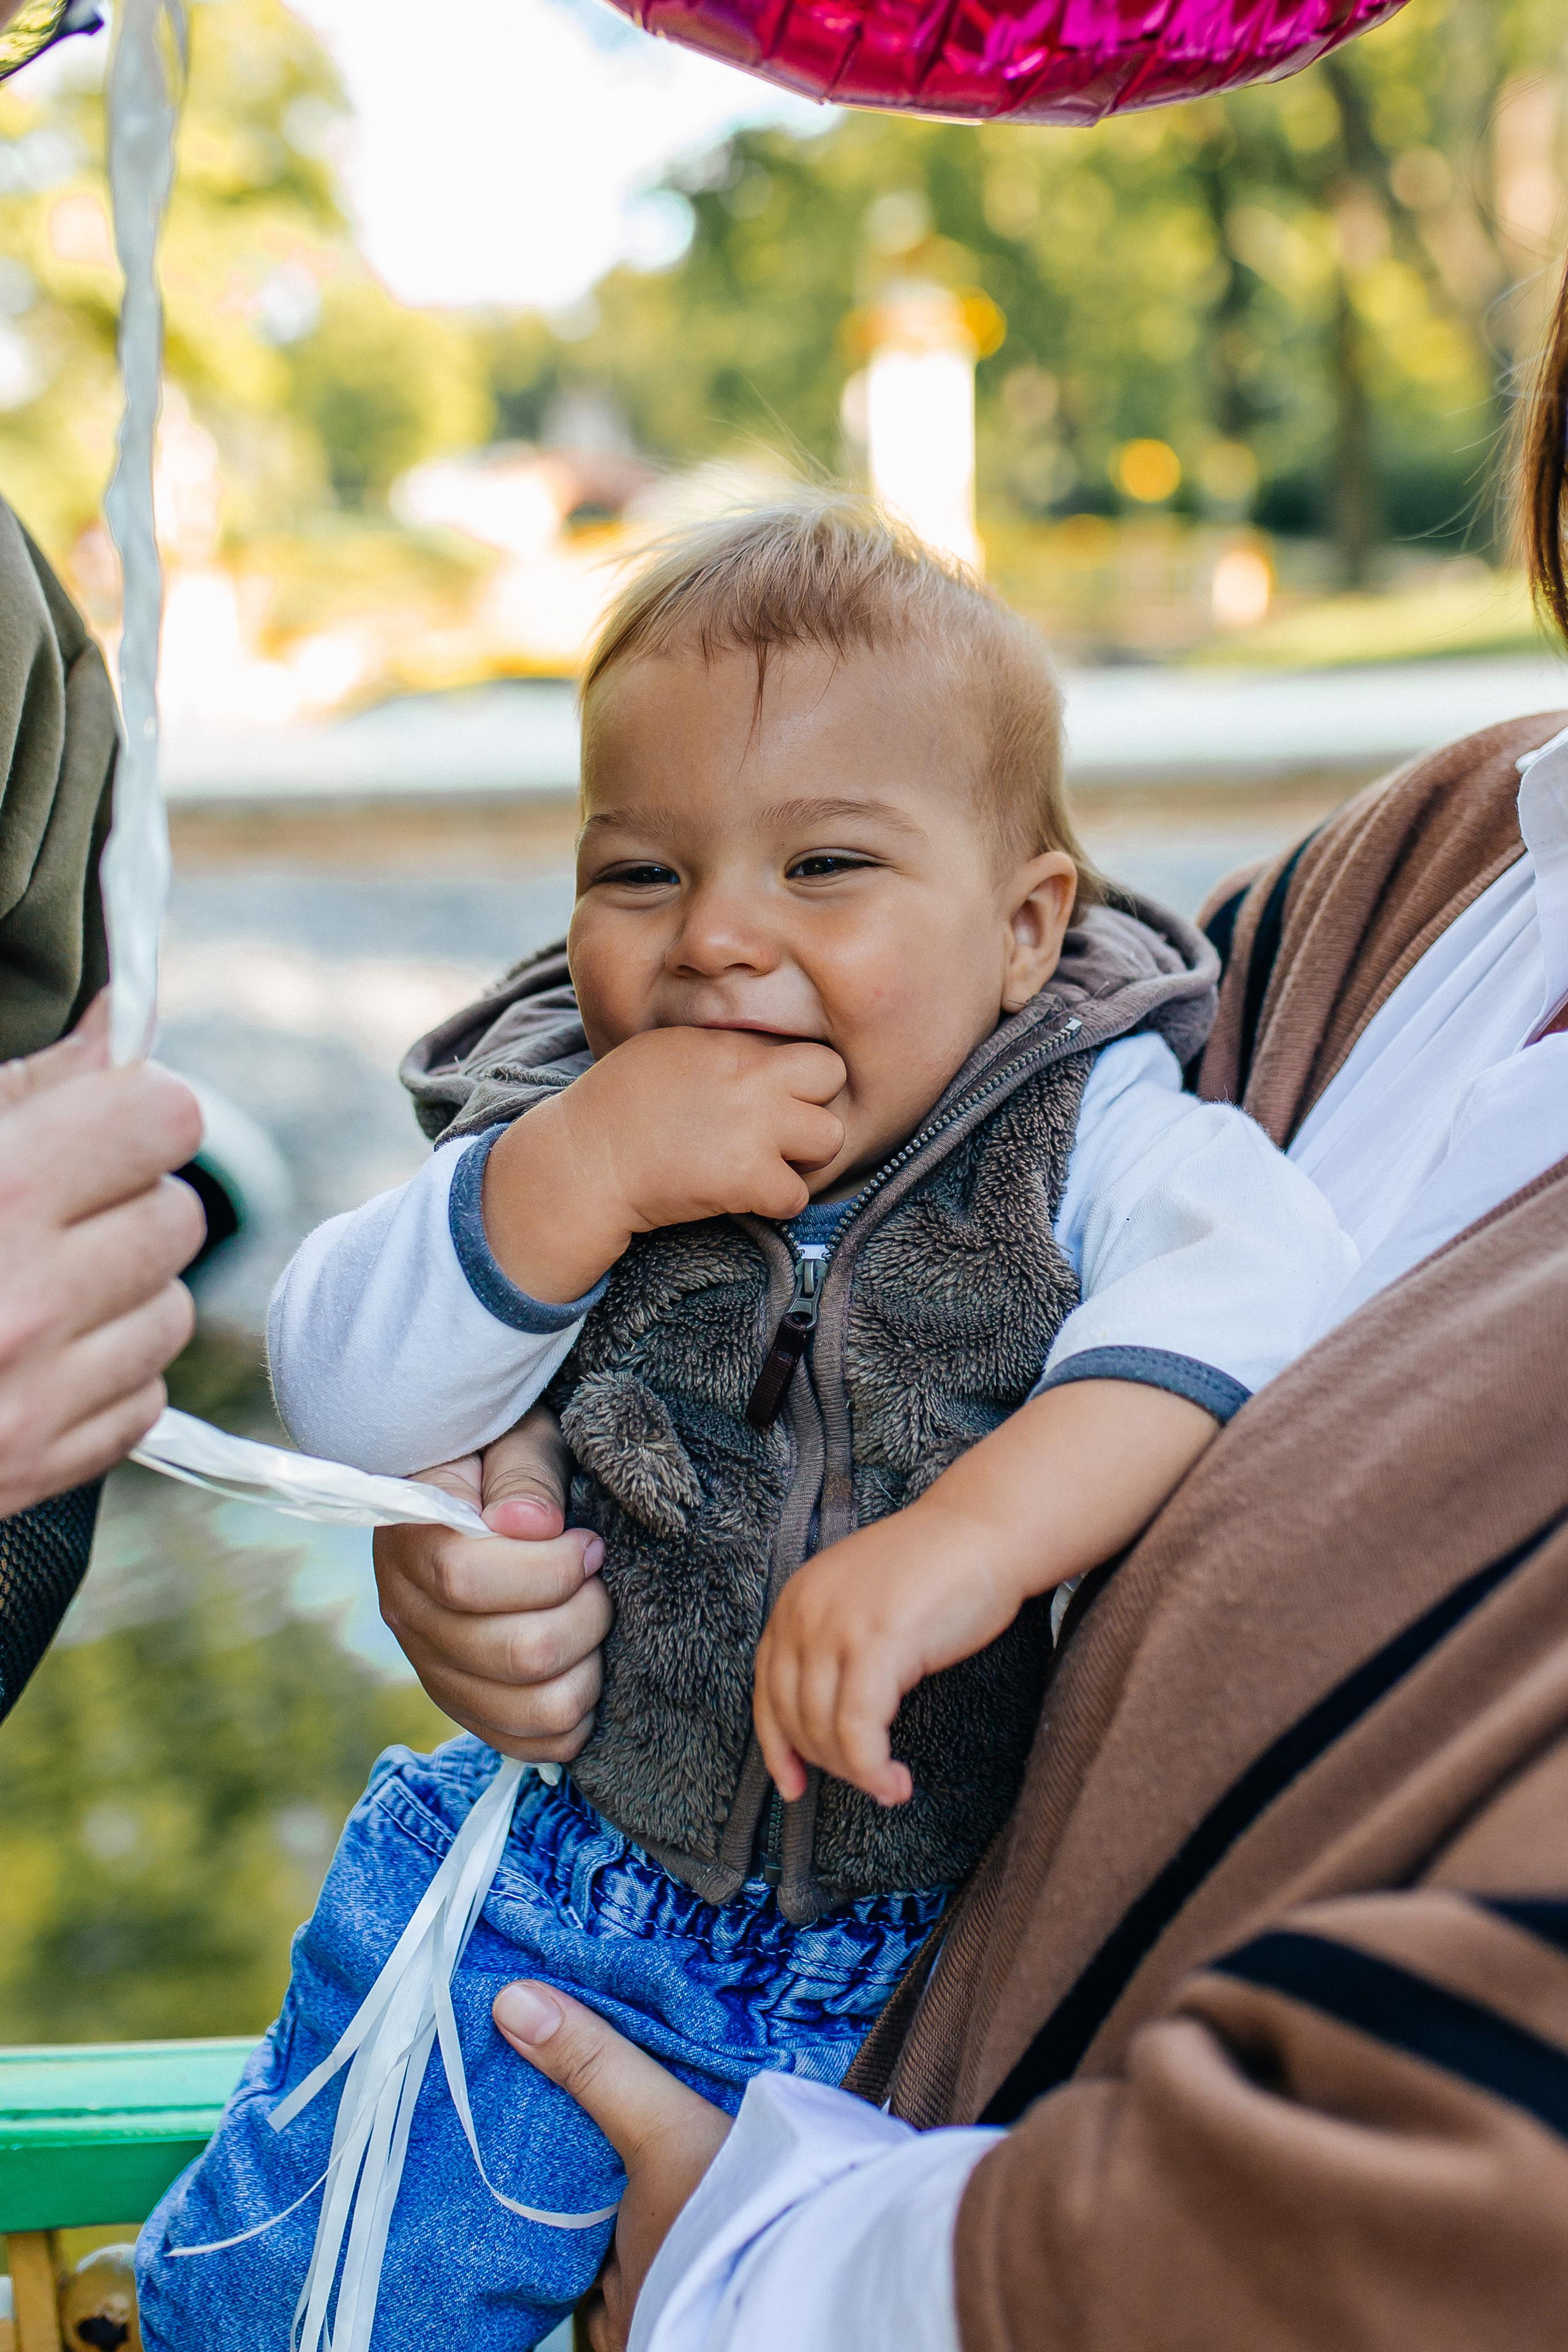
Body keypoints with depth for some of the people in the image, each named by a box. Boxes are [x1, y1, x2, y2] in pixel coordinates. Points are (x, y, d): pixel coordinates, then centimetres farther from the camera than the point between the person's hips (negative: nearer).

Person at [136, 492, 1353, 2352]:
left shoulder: (1088, 1136, -11)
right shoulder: (554, 1131, -3)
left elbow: (1263, 1291, -31)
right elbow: (346, 1400, -12)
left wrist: (979, 1531, -44)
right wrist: (588, 1166, -25)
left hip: (949, 1937, -1)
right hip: (552, 1882, 1)